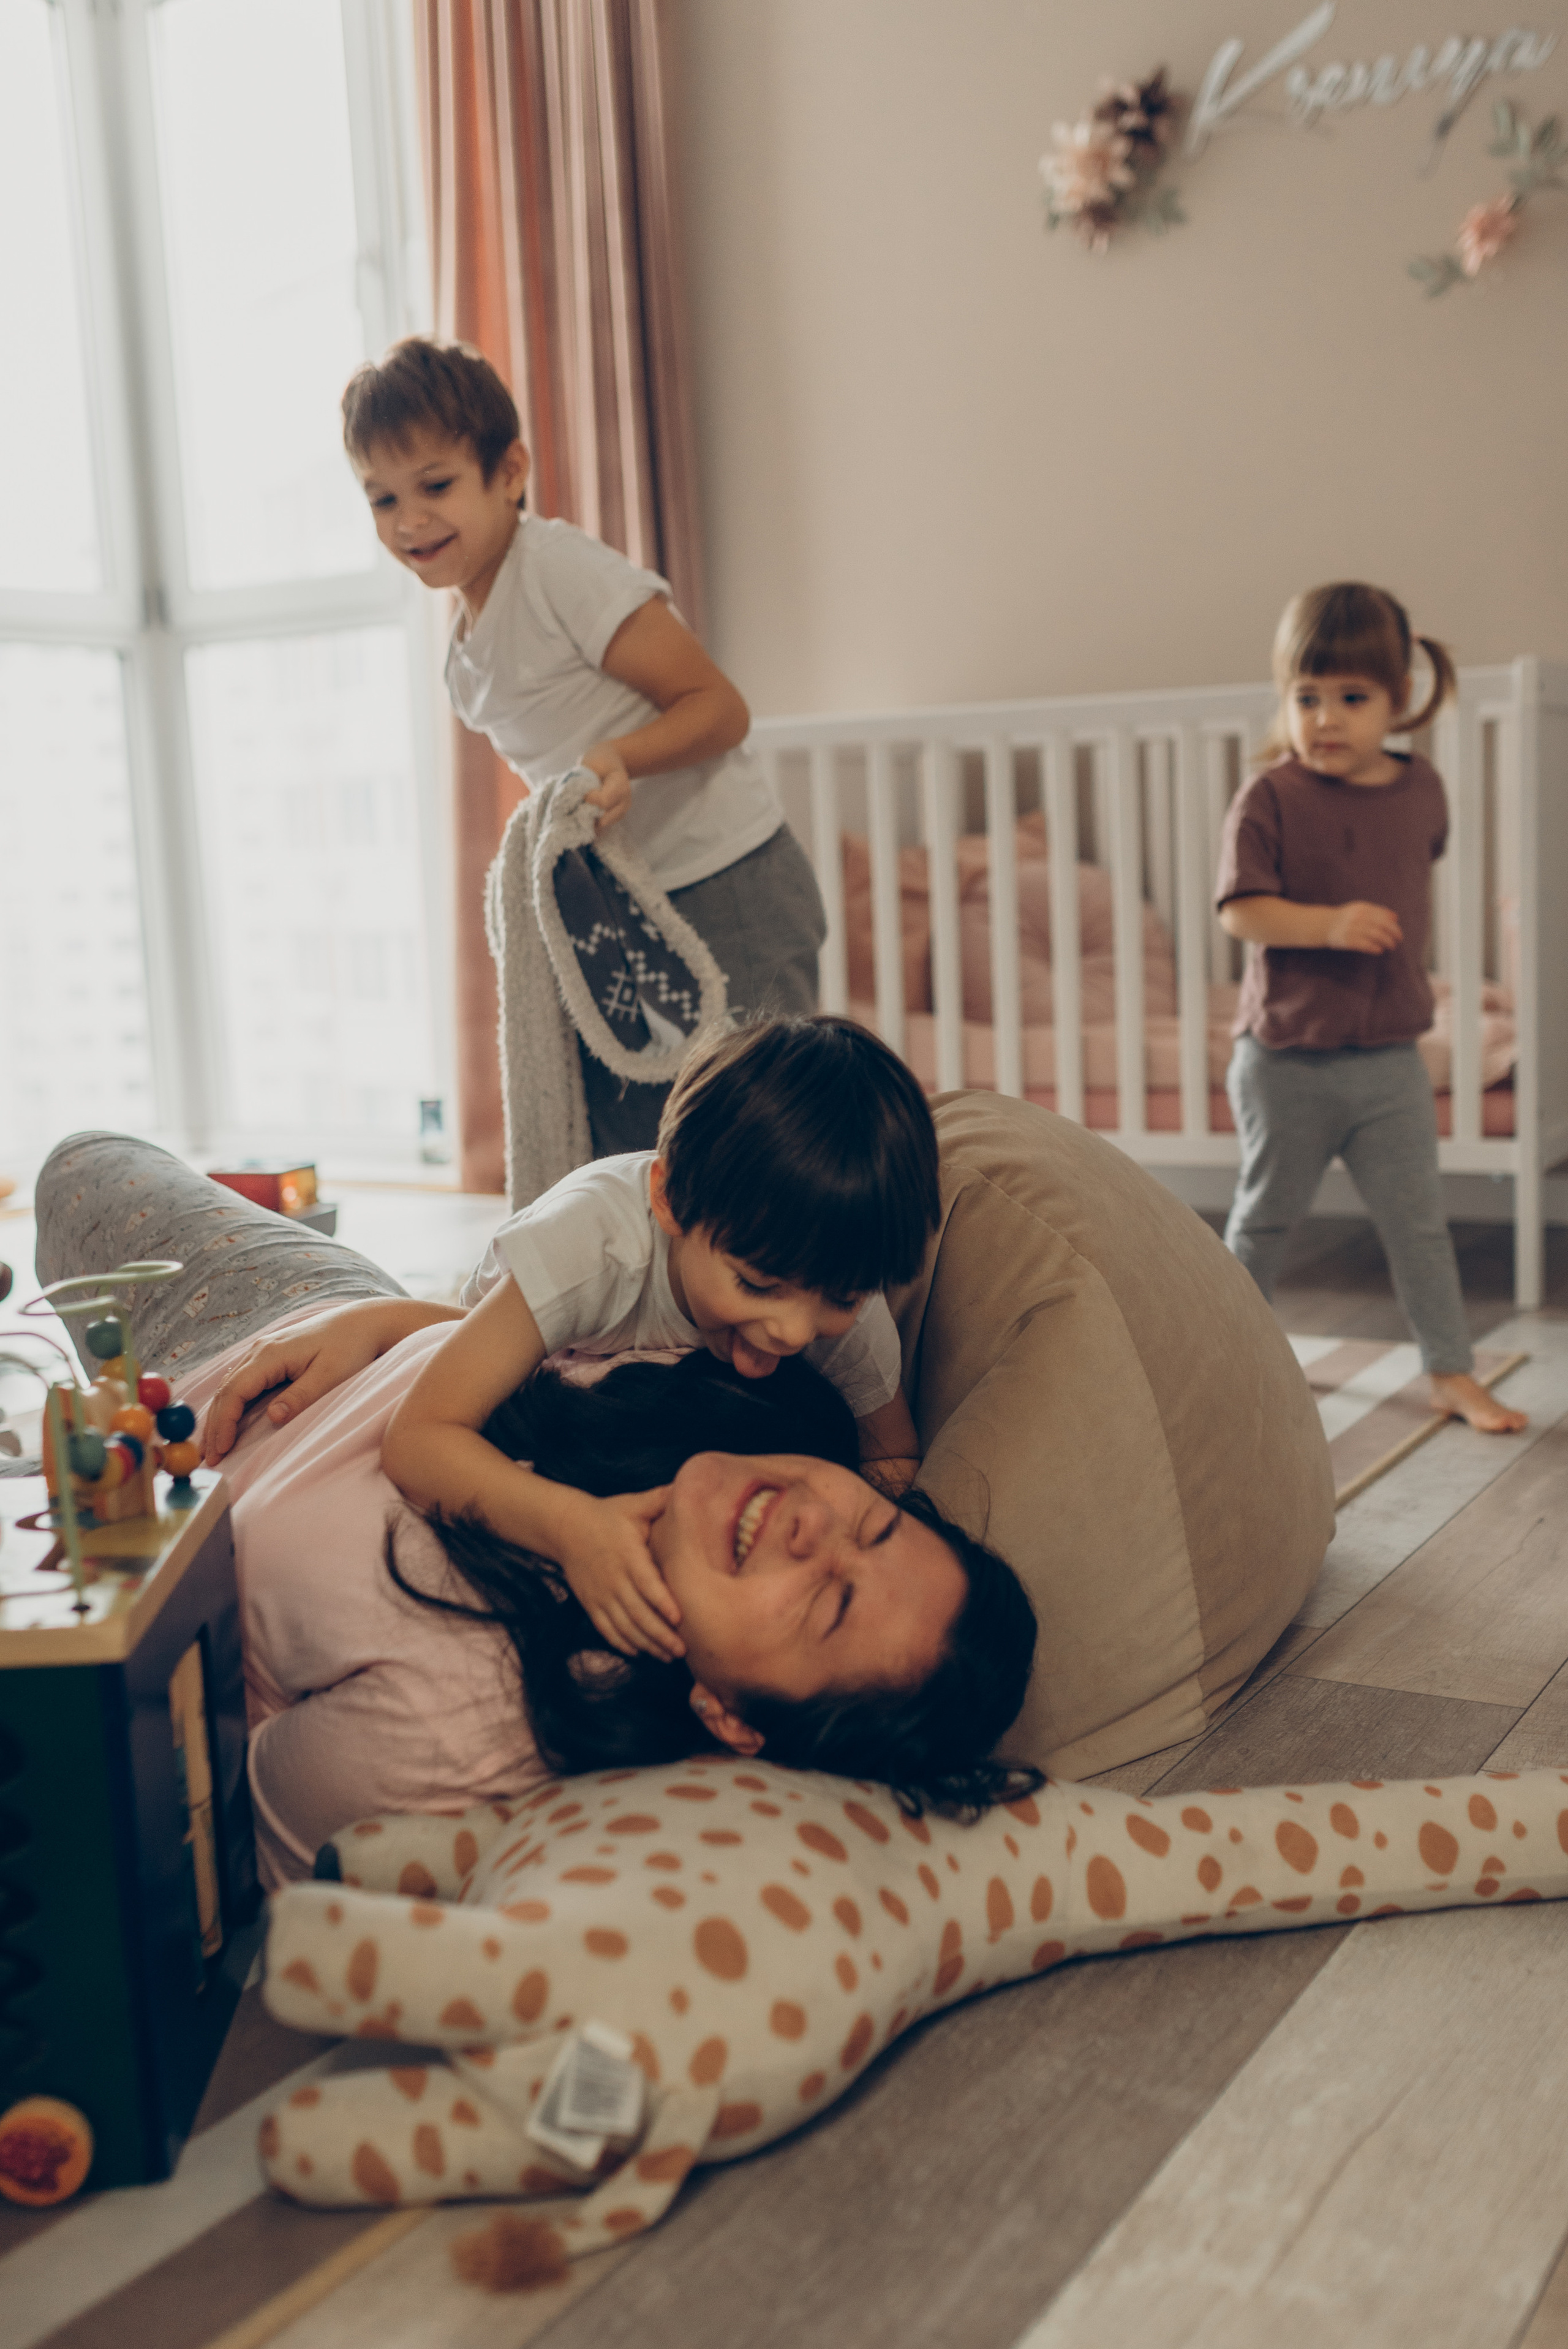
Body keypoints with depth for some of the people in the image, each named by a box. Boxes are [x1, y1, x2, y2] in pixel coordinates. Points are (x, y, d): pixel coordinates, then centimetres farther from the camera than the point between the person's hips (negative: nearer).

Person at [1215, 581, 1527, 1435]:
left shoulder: (1422, 790, 2)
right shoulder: (1270, 799, -12)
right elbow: (1240, 910, -17)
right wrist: (1329, 924, -28)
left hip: (1390, 1059, 3)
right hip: (1286, 1060, -3)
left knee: (1418, 1219, 7)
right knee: (1265, 1215, 13)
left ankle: (1453, 1373, 18)